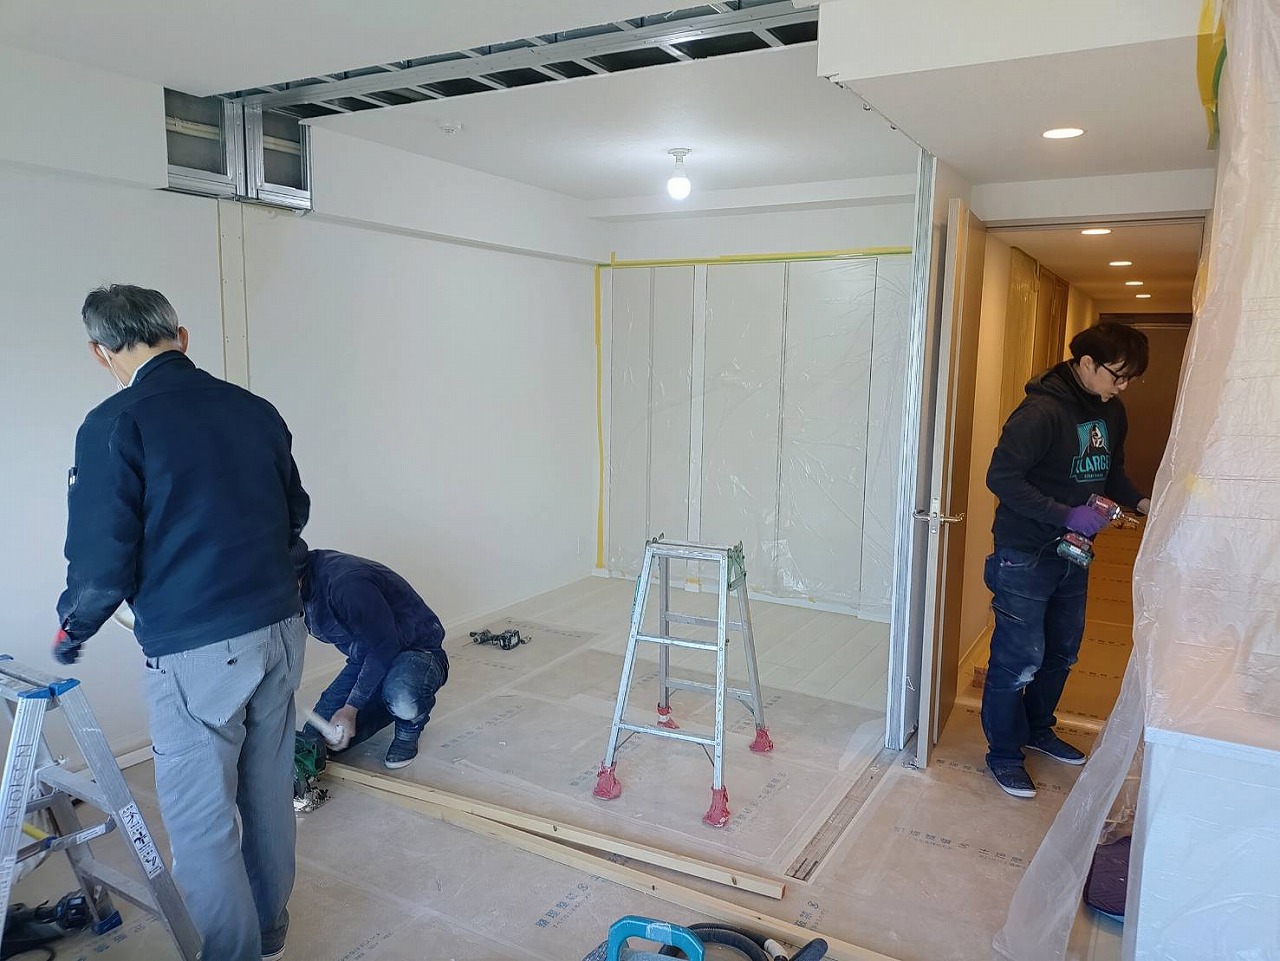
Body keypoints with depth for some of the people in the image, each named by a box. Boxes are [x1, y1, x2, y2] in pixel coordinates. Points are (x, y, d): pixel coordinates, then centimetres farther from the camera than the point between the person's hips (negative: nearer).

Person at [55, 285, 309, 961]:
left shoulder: (115, 425, -12)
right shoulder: (255, 410, 4)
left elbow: (103, 566, -12)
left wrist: (71, 631, 8)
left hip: (196, 652, -6)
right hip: (281, 629, 6)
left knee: (201, 821, 10)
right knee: (268, 795, 20)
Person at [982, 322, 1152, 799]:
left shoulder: (1111, 412, 5)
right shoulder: (1042, 411, -21)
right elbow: (1002, 477, -24)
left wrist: (1141, 502, 0)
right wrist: (1066, 515, -26)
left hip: (1073, 552, 9)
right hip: (1025, 555, -8)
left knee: (1062, 651, 20)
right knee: (1019, 658, -1)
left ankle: (1037, 728, 41)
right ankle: (1004, 753, 17)